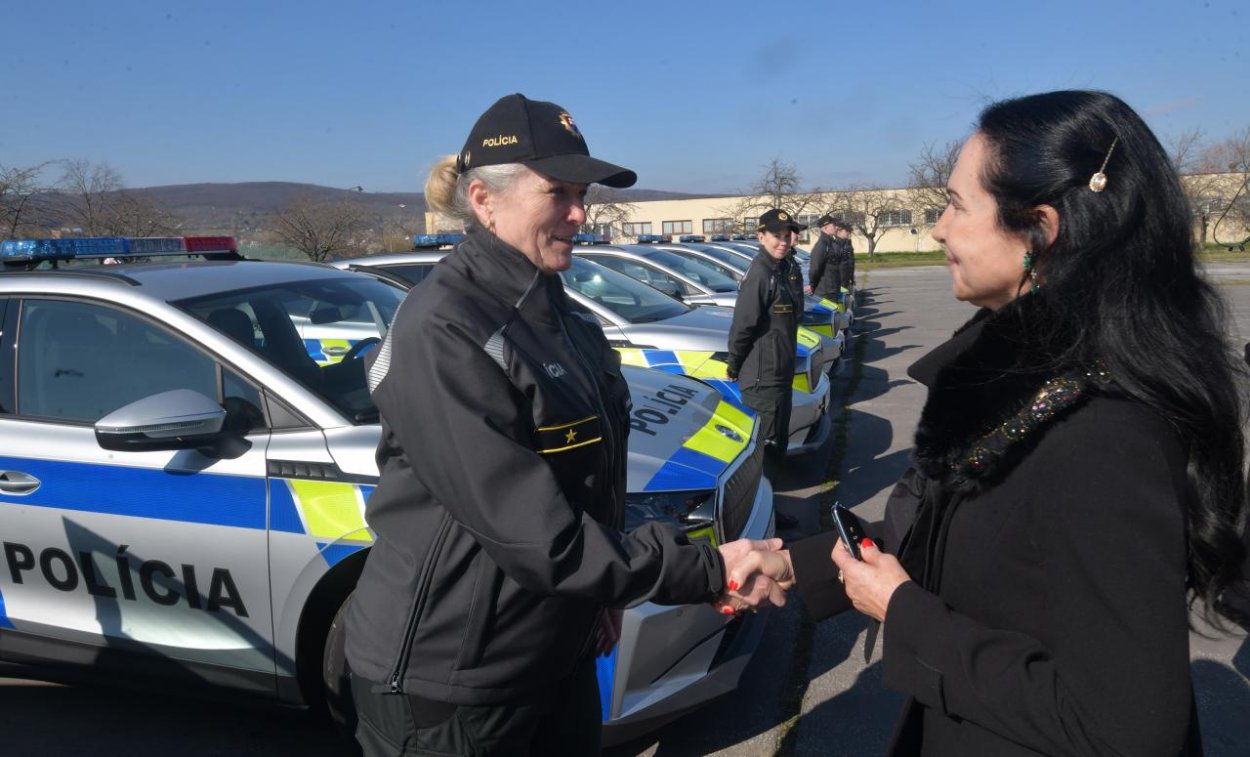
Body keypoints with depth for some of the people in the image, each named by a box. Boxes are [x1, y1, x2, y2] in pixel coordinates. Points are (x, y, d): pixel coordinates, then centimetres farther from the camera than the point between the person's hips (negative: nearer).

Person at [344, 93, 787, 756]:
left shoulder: (563, 316, 3)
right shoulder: (440, 332, -23)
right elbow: (539, 539, -26)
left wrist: (605, 594, 12)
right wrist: (707, 571, -22)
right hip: (444, 677, -7)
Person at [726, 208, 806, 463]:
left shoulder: (791, 268, 8)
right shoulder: (760, 274, -19)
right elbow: (742, 325, -17)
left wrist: (788, 359, 17)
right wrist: (734, 367, -11)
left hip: (783, 370, 9)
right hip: (762, 375, -9)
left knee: (779, 438, 19)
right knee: (765, 441, -1)